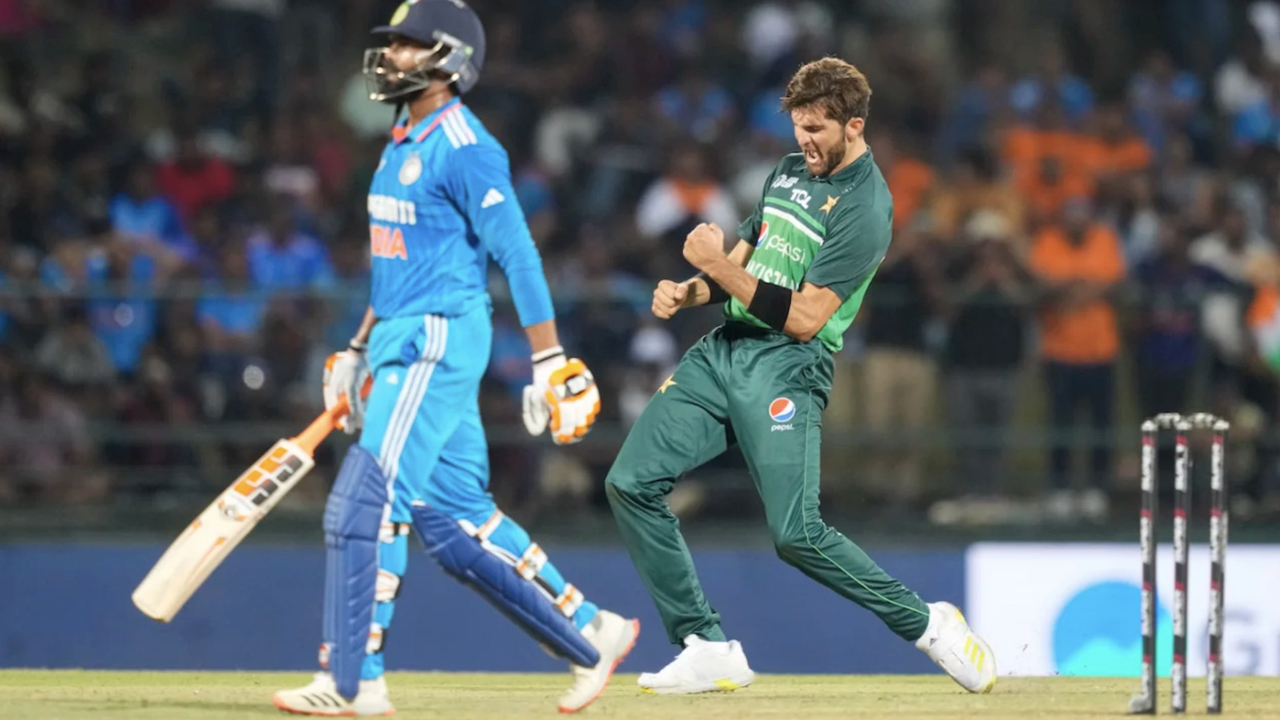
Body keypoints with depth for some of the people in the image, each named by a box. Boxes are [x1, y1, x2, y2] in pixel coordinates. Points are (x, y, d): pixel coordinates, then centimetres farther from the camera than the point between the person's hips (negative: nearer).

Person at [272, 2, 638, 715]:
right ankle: (592, 634, 17)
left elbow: (519, 255, -17)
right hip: (403, 340, 10)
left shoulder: (464, 148, -13)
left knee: (366, 504, -12)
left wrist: (551, 365, -22)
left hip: (440, 341, -10)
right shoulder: (404, 145, 16)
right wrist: (358, 352, 25)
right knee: (454, 517, 10)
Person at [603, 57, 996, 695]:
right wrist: (687, 291, 3)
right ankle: (708, 650, 1)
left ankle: (926, 624, 0)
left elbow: (805, 318, -17)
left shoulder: (863, 205, -11)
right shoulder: (789, 172, 15)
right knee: (630, 483, -5)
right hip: (721, 349, 8)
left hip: (786, 367, -8)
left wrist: (721, 268, -17)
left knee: (795, 533, -20)